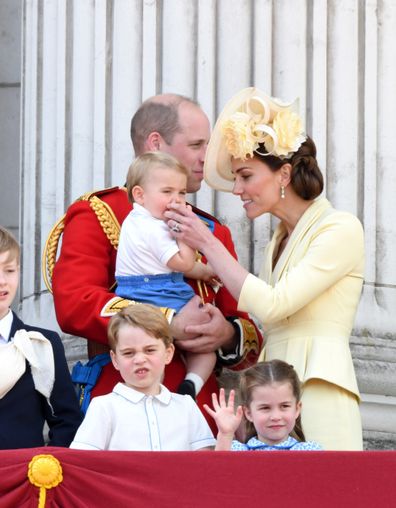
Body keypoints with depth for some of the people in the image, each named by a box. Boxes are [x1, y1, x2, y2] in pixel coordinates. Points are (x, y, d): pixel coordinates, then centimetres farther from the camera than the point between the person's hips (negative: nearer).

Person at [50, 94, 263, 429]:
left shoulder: (214, 232, 21)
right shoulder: (97, 215, 4)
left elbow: (250, 337, 18)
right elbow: (73, 305, -13)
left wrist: (227, 335, -6)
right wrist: (169, 326, -17)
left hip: (201, 413, 5)